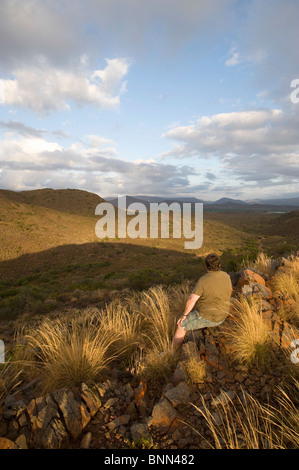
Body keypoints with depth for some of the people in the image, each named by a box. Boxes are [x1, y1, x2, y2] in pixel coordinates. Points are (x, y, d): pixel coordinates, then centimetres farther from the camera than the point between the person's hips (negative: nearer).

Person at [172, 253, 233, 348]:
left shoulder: (203, 280, -23)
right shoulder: (226, 276, -3)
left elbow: (192, 300, -26)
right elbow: (230, 292, 13)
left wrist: (184, 315, -12)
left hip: (206, 317, -7)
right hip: (221, 317, 7)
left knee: (182, 325, 11)